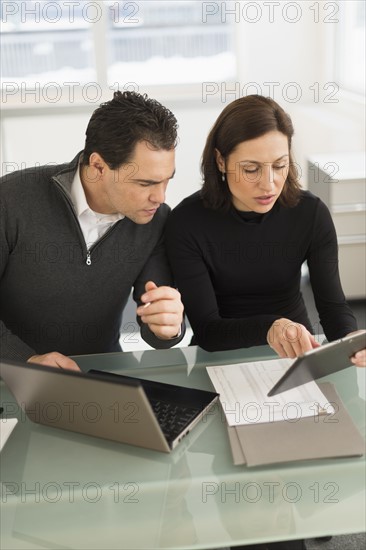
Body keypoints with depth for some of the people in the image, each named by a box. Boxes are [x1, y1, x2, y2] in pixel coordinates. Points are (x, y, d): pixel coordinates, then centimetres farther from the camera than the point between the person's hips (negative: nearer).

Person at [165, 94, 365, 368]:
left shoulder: (311, 213, -10)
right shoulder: (187, 222, -17)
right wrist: (268, 328, -39)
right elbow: (205, 329, -20)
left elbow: (333, 306, -10)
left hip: (298, 353, 2)